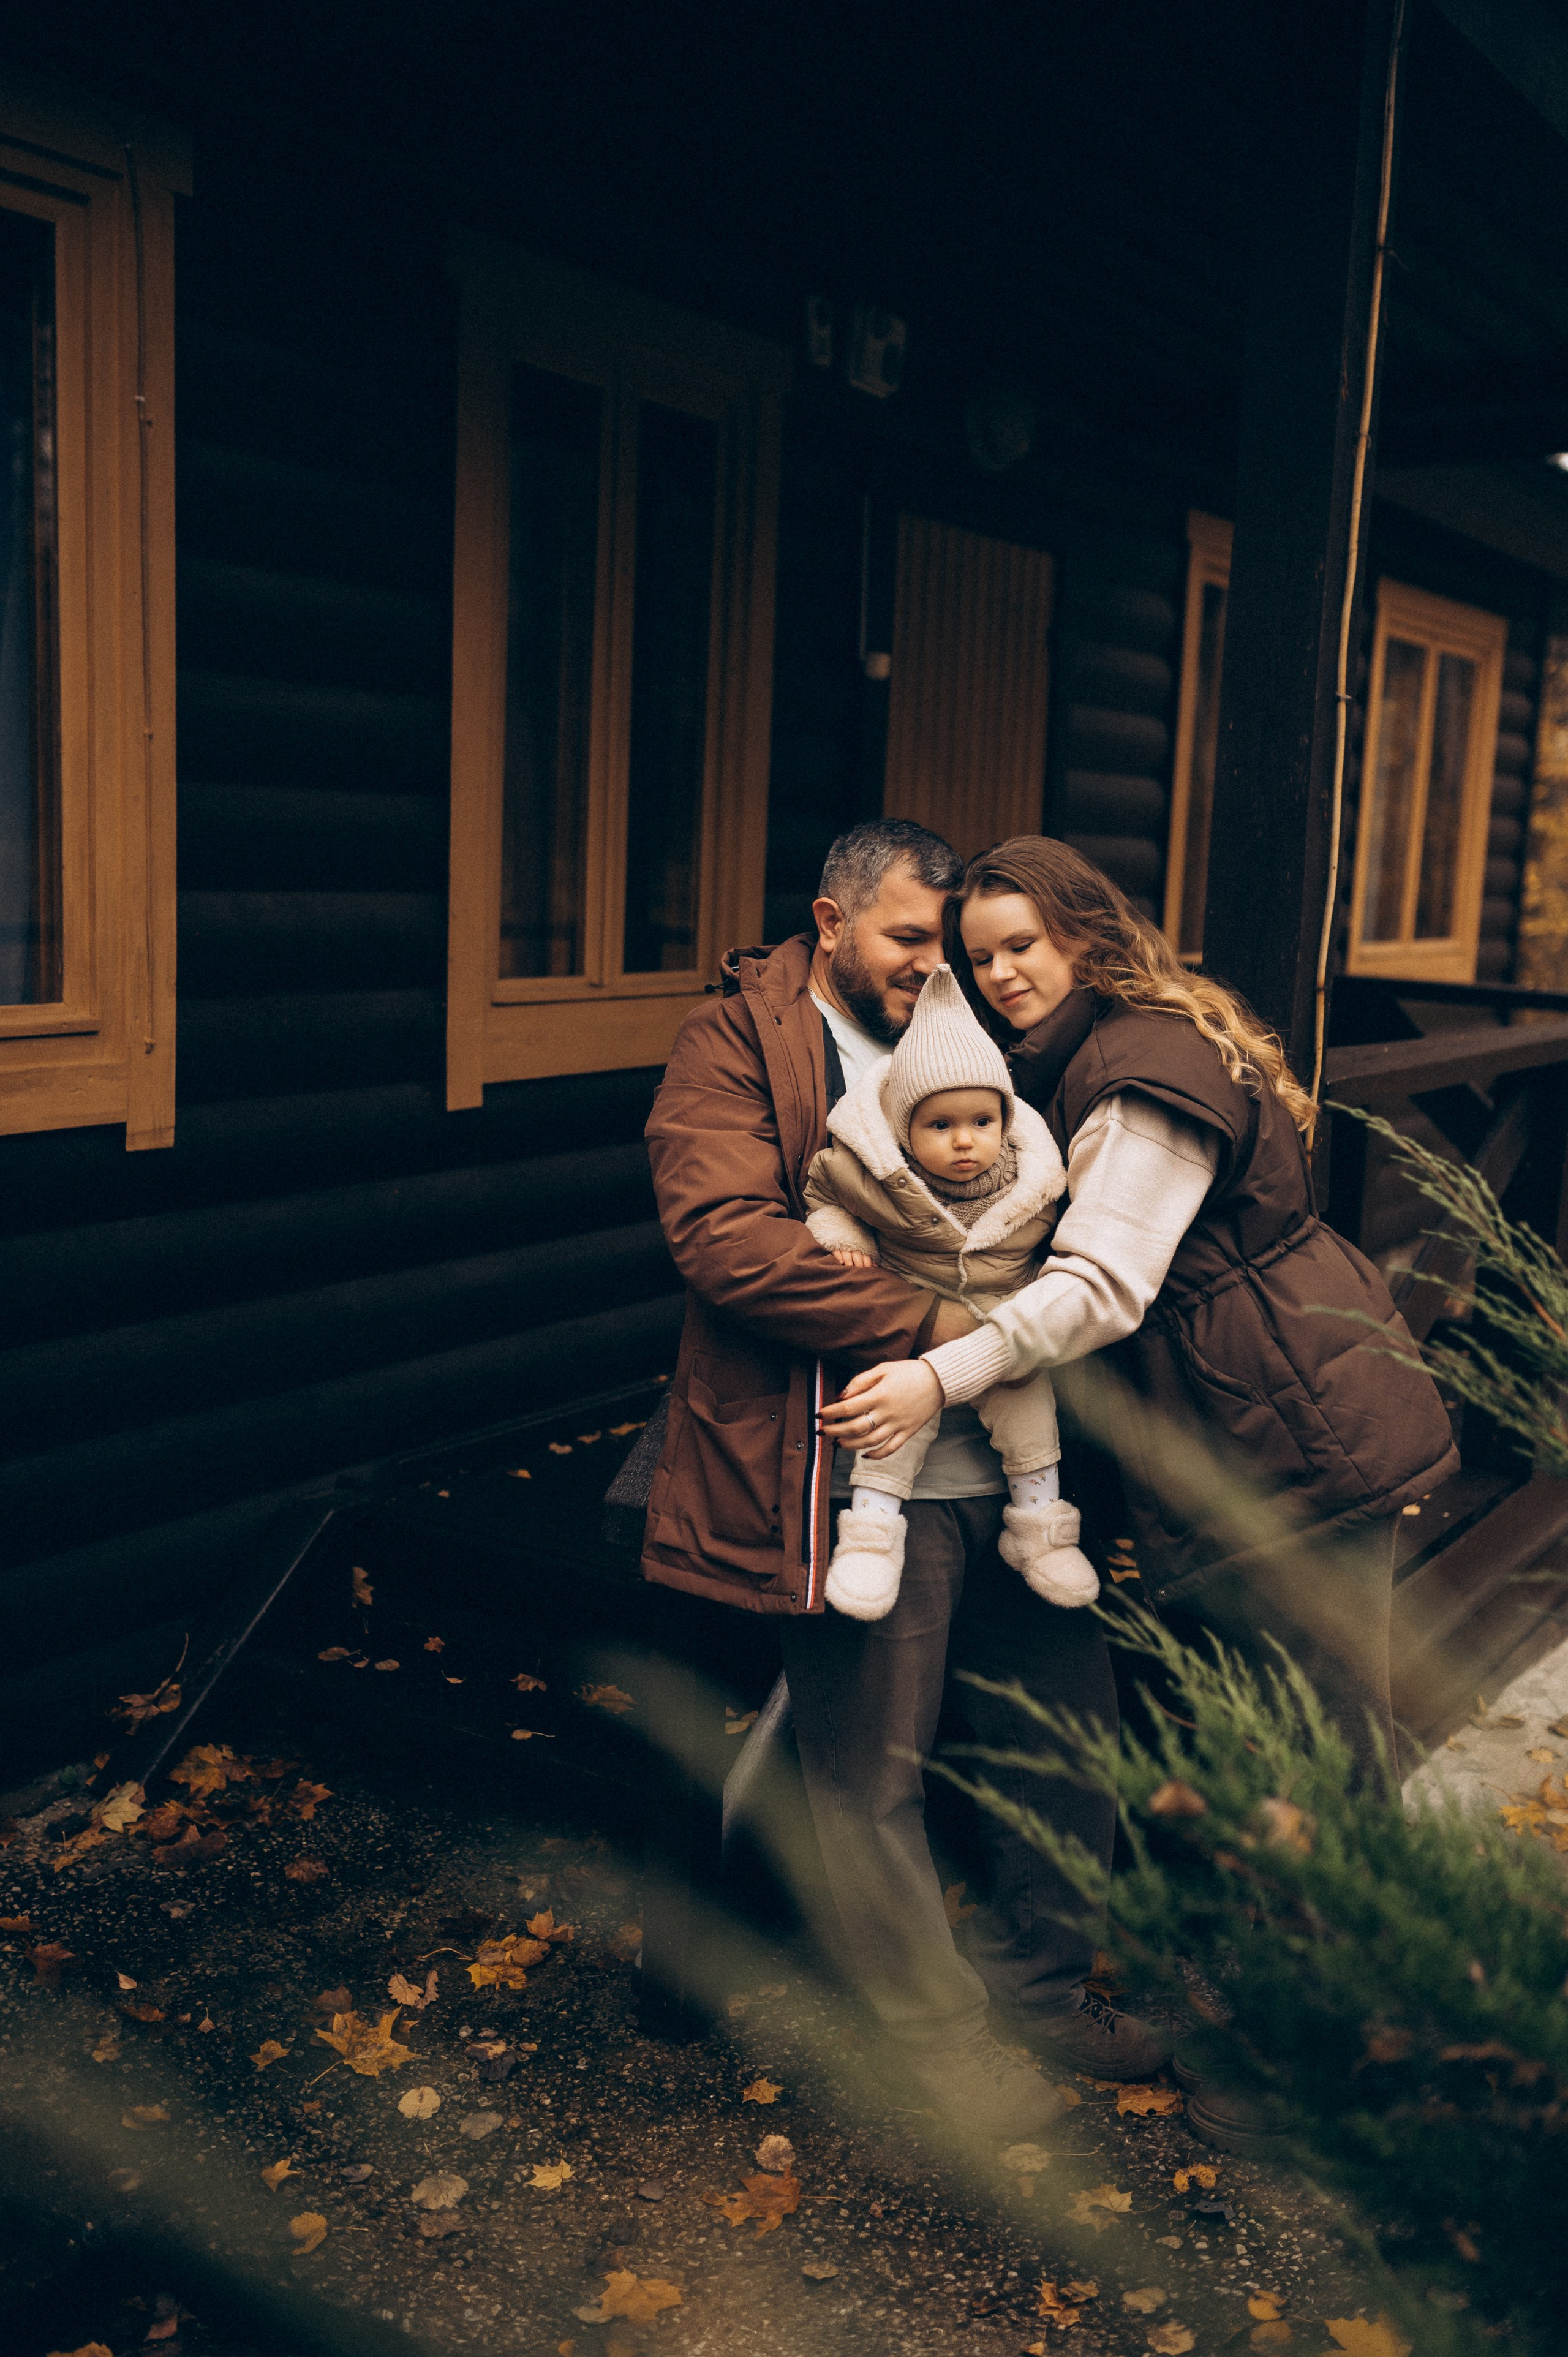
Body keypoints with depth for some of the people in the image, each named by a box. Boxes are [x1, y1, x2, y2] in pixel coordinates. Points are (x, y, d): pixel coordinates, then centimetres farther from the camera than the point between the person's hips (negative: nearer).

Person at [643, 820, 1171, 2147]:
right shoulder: (738, 1045, -3)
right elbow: (726, 1239, -18)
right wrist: (925, 1326, -21)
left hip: (1005, 1458, 7)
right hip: (864, 1469, -7)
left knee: (1073, 1727, 14)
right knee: (875, 1777, 4)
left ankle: (1035, 1982, 34)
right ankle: (933, 2034, 24)